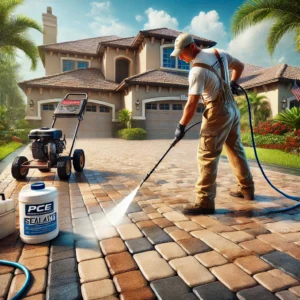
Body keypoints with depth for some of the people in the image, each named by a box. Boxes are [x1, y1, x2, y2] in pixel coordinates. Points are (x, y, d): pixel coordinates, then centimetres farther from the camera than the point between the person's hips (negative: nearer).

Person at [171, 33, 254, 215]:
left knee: (207, 156, -7)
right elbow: (240, 66, 21)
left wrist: (181, 127, -15)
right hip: (233, 108, 9)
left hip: (218, 113, -9)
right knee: (236, 150, 19)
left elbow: (192, 105, -23)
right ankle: (247, 189, 33)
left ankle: (205, 202, -4)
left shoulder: (197, 69, -19)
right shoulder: (219, 53, 6)